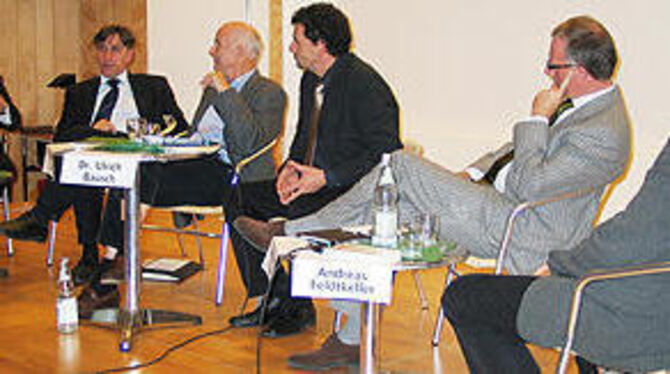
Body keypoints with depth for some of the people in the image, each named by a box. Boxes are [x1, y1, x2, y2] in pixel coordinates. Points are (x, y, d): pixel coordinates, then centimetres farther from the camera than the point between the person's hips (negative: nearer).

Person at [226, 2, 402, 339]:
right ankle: (274, 298, 5)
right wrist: (291, 168, 1)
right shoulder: (310, 80, 11)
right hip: (314, 183, 10)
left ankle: (297, 308, -8)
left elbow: (385, 153, -22)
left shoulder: (363, 83, -18)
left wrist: (325, 177, -24)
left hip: (354, 191, -10)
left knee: (294, 212, -32)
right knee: (240, 198, 1)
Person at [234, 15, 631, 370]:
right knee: (377, 217, 0)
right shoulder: (588, 99, 9)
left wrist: (537, 119, -18)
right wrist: (472, 173, 10)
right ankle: (351, 339, 9)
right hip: (495, 201, 10)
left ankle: (289, 232, -4)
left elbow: (527, 185, -25)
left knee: (402, 166, -17)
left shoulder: (605, 135, -22)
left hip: (508, 226, -10)